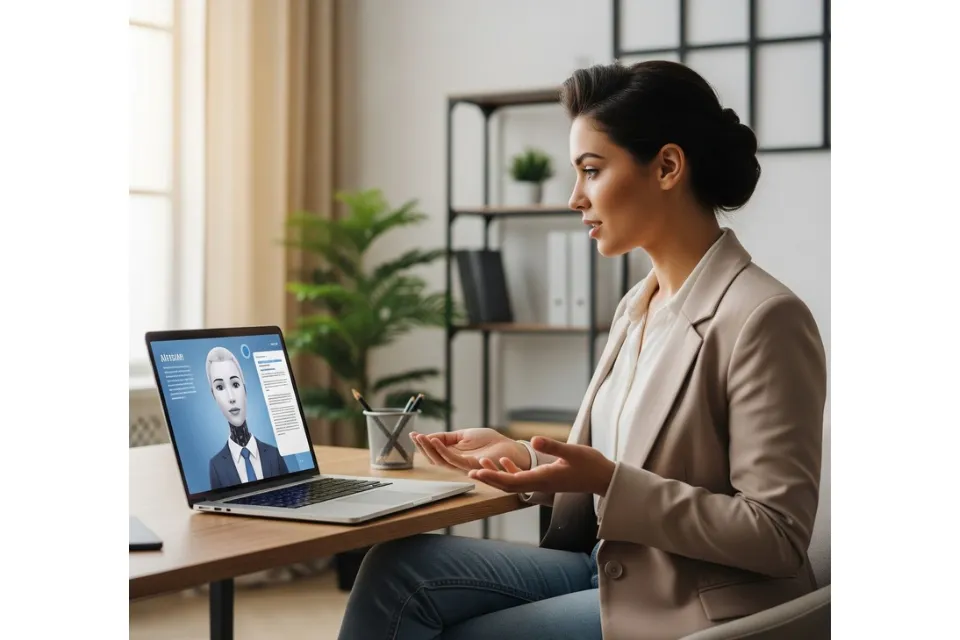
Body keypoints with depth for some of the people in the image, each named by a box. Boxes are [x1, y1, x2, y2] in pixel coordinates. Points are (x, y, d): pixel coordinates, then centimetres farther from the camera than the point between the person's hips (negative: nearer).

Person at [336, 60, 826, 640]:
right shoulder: (639, 306, 11)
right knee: (398, 569, -7)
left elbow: (778, 538, -19)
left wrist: (608, 481, -24)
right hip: (609, 569, 8)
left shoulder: (763, 319, -17)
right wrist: (522, 457, 0)